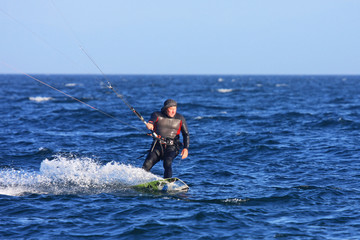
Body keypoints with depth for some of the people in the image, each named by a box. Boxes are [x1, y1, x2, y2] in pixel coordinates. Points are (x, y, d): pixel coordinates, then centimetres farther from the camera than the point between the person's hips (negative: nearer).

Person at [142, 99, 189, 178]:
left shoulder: (180, 118, 5)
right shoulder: (157, 115, 4)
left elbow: (186, 134, 5)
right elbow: (152, 119, -19)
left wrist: (186, 148, -11)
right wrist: (150, 124, -45)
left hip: (171, 147, -1)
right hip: (158, 146, 1)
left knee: (167, 163, -29)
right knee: (146, 166, -15)